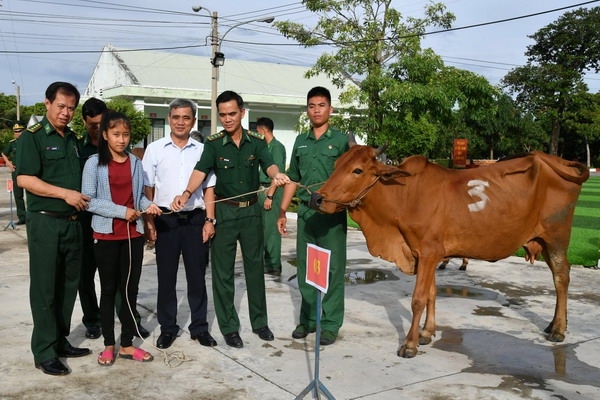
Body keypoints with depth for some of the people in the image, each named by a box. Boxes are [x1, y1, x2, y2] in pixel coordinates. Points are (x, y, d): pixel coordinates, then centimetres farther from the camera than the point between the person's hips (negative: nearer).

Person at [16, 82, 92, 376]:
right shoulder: (32, 136, -6)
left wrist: (83, 200, 9)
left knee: (68, 285, 12)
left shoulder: (72, 139, 14)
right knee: (45, 288, 0)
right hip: (45, 222, -7)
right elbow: (24, 179, -15)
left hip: (72, 222, 7)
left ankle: (61, 341, 25)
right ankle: (44, 351, 9)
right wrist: (64, 193, -19)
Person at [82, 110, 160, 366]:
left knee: (130, 288, 9)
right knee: (109, 289, 8)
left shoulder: (135, 162, 6)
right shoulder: (94, 163, -6)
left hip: (133, 234, 3)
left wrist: (148, 205, -8)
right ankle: (109, 345, 20)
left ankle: (127, 344, 19)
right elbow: (88, 200, -11)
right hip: (106, 235, -3)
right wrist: (121, 211, -17)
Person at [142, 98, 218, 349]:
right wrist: (149, 221, -3)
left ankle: (199, 327, 20)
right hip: (166, 219, -1)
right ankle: (167, 328, 20)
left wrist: (209, 220, 0)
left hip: (195, 219, 1)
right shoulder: (155, 149, 2)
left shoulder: (202, 150, 5)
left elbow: (208, 188, 7)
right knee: (166, 276, 7)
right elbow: (147, 188, 3)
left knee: (197, 275, 8)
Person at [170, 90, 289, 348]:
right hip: (224, 211, -2)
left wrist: (276, 175, -41)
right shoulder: (213, 144, -5)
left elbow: (269, 164, -17)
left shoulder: (256, 142, 0)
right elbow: (201, 170, -19)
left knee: (254, 266, 12)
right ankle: (229, 327, 16)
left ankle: (259, 322, 26)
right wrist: (186, 194, -38)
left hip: (251, 210, 2)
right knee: (223, 271, 3)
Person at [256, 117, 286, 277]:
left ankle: (274, 266, 3)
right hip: (263, 190, 9)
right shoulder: (265, 147, 15)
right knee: (263, 228, 12)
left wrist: (270, 196, -19)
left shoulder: (277, 147, -11)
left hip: (272, 191, -9)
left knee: (271, 229, -5)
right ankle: (267, 262, 22)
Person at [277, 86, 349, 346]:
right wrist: (282, 212, 14)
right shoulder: (300, 141, 14)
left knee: (332, 268, 0)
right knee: (305, 268, 9)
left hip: (332, 212, -4)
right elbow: (293, 179, 17)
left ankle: (330, 324, 8)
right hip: (305, 211, 4)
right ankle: (308, 319, 21)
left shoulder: (341, 140, 2)